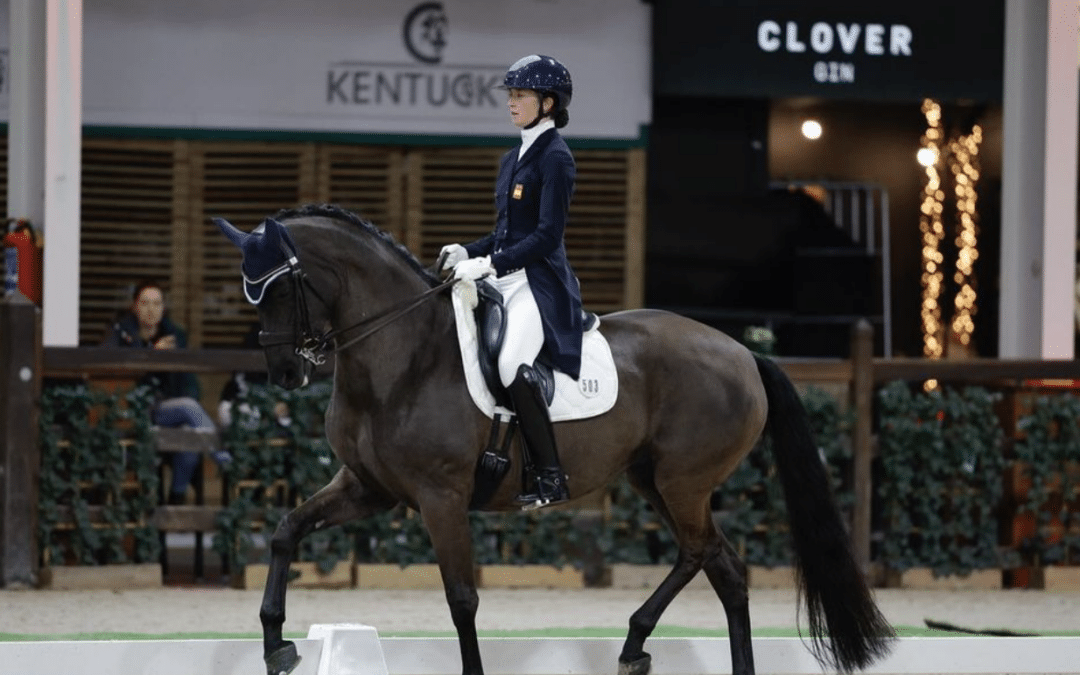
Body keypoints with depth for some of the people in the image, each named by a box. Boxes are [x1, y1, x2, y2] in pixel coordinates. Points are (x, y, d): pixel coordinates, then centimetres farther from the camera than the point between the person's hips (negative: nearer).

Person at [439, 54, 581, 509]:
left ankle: (551, 479, -25)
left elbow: (546, 236, -16)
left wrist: (488, 264, -20)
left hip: (539, 283, -10)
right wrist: (467, 252, 6)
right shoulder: (513, 159, 18)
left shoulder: (555, 157, -9)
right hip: (504, 282, 10)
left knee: (511, 364, -29)